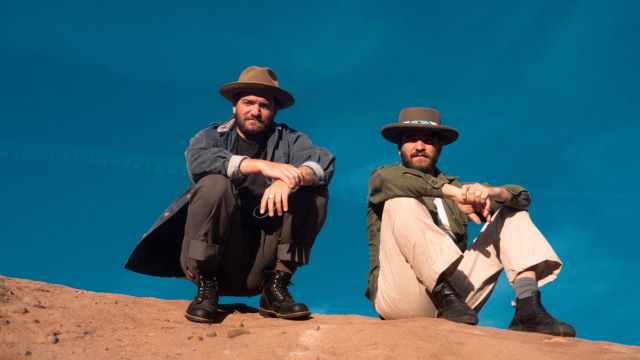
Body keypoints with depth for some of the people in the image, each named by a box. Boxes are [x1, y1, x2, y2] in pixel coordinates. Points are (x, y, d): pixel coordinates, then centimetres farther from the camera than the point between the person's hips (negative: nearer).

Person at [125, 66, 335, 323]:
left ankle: (276, 287, -9)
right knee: (214, 184, -26)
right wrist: (262, 165, -31)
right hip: (212, 259, -2)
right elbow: (197, 160, -20)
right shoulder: (212, 137, 5)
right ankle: (206, 286, -14)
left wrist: (293, 178, -33)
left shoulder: (288, 140, 9)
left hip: (261, 265, 2)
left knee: (315, 191, -13)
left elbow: (325, 161, -12)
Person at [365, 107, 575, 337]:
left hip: (452, 289, 4)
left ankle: (528, 310, -19)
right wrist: (455, 193, -24)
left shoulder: (456, 187, 23)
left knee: (511, 214, 2)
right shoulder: (382, 176, 12)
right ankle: (446, 298, -34)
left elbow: (521, 197, 10)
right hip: (403, 300, -4)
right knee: (402, 204, -23)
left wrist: (491, 192, -14)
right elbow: (389, 180, -16)